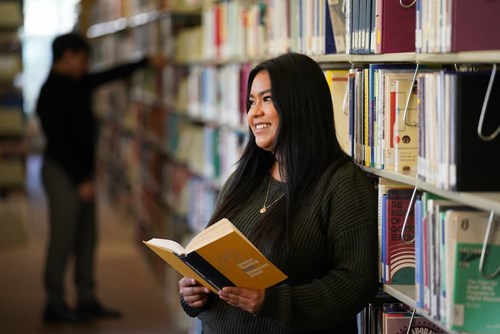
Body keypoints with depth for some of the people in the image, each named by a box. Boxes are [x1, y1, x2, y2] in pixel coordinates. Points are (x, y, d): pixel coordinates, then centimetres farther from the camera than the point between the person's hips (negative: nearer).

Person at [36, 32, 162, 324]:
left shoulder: (78, 84, 9)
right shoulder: (51, 93, -16)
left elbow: (111, 75, 22)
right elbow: (59, 142, -20)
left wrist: (146, 62, 19)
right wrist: (81, 180, -20)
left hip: (82, 171, 9)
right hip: (62, 172, -9)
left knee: (87, 237, 11)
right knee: (63, 239, -5)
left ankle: (87, 300, 18)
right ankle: (55, 305, 2)